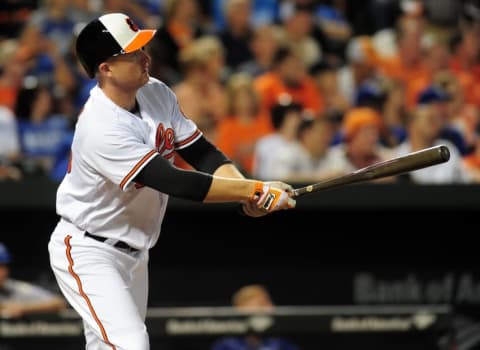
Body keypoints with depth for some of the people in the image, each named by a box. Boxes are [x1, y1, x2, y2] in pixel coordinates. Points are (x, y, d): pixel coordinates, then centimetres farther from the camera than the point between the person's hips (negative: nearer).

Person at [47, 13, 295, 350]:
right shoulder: (101, 128, -30)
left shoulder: (156, 94, -4)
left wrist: (246, 190, -23)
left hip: (134, 252, 9)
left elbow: (202, 153, -3)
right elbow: (176, 183, -33)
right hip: (90, 254, -9)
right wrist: (254, 191, -32)